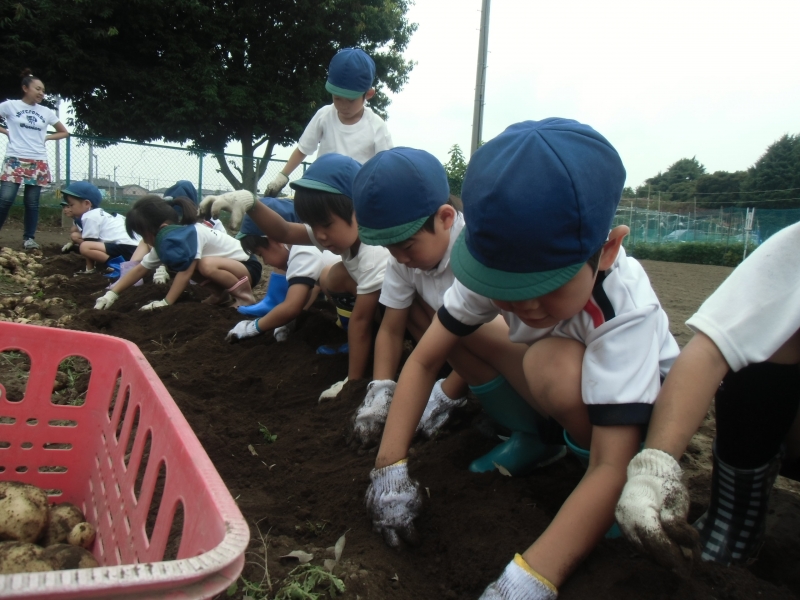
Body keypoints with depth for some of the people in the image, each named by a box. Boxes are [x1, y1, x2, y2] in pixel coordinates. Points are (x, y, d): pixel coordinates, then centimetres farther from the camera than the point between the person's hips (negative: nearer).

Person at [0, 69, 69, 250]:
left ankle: (29, 238, 8)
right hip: (15, 160, -2)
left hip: (38, 163, 2)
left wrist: (45, 138, 6)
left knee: (32, 202, 3)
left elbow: (64, 132, 20)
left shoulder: (46, 112, 10)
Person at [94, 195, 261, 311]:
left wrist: (166, 303, -28)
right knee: (182, 265, -4)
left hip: (248, 266, -9)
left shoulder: (192, 232, -25)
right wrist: (111, 294, -5)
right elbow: (140, 269, 2)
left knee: (207, 265, -34)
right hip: (228, 263, 9)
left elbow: (186, 273, -30)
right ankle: (221, 293, 10)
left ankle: (244, 294, -13)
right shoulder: (166, 242, 0)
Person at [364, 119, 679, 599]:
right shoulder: (493, 265, -25)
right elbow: (424, 359, -20)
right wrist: (390, 466, -28)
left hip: (645, 399, -5)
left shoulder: (625, 308, -36)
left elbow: (612, 467, -40)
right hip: (562, 387, 5)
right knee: (460, 322, -15)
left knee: (556, 363, -37)